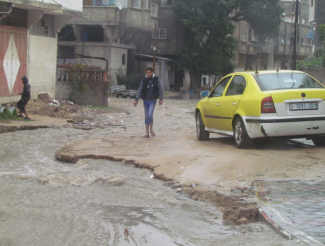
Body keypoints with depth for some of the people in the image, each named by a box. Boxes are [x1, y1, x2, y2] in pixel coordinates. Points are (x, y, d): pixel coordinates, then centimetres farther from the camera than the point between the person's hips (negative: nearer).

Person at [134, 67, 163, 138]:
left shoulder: (156, 79, -3)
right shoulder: (144, 80, 1)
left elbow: (160, 89, 1)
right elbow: (140, 90, 3)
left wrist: (161, 99, -7)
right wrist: (136, 99, -4)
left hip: (153, 100, -2)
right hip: (146, 100, 3)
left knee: (150, 115, -18)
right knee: (146, 116, 6)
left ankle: (151, 129, 5)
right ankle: (147, 133, 13)